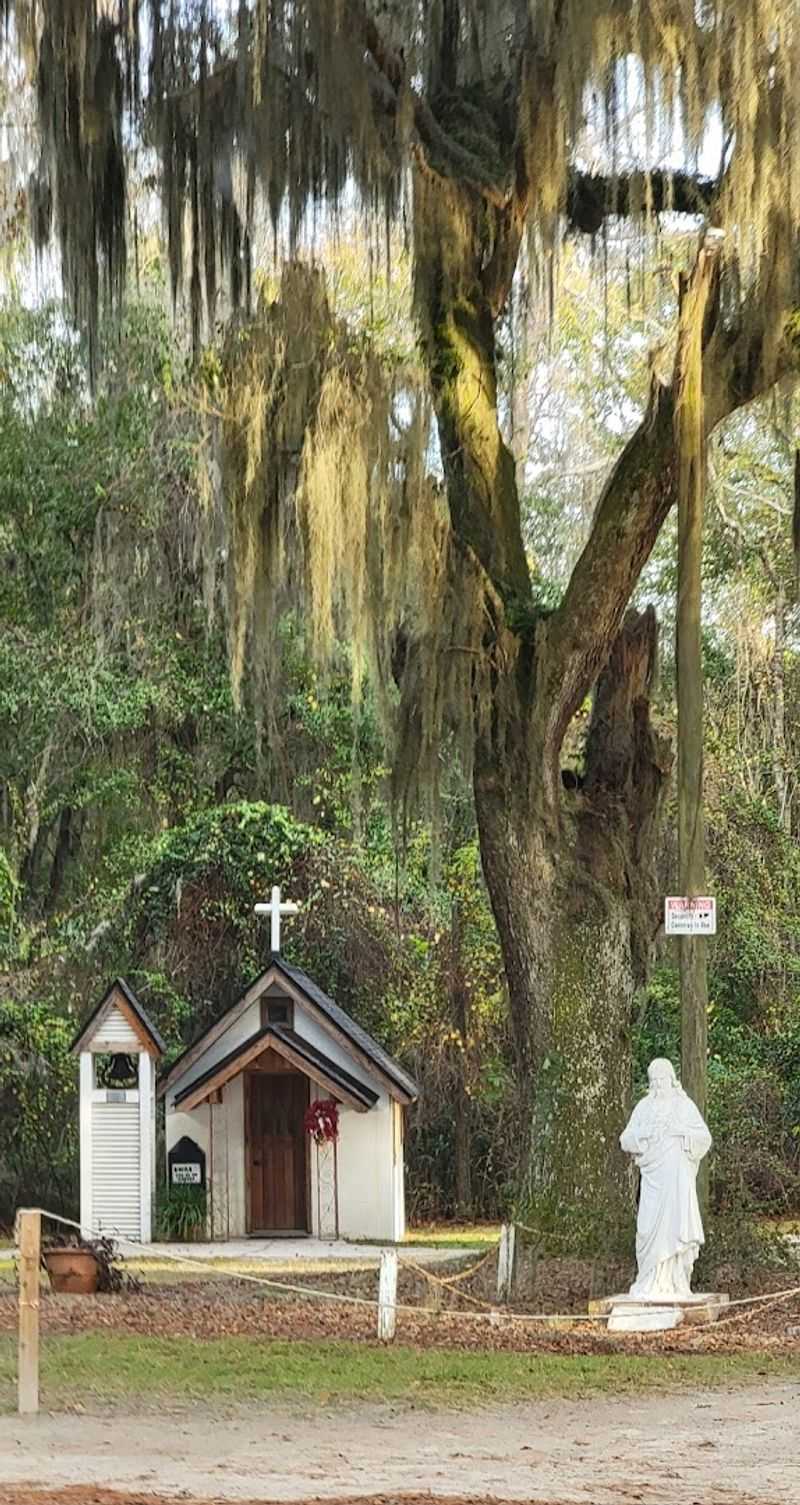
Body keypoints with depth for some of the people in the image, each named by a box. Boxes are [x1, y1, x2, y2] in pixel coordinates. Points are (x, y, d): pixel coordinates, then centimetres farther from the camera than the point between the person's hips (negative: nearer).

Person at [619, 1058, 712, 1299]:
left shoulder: (685, 1105, 7)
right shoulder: (644, 1107, 12)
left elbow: (704, 1138, 2)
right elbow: (626, 1139, 6)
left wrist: (680, 1131, -12)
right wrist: (647, 1131, -10)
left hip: (678, 1175, -1)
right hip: (653, 1176, 1)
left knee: (676, 1225, -8)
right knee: (650, 1227, -7)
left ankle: (676, 1283, -5)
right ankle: (650, 1283, -4)